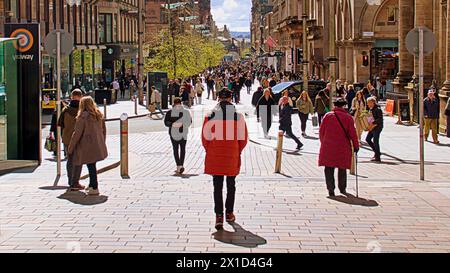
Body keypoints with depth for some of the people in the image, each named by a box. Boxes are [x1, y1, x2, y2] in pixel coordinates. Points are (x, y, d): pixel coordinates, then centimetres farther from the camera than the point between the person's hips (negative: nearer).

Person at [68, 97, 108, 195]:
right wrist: (102, 144, 24)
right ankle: (92, 185, 26)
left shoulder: (83, 116, -13)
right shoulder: (99, 115, 8)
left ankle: (94, 188, 1)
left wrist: (70, 148, -5)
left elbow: (77, 133, -12)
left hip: (87, 146, -6)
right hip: (98, 146, 6)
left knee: (91, 166, -1)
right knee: (92, 165, 17)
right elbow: (104, 130, 14)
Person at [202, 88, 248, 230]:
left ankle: (219, 216, -4)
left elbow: (205, 138, -2)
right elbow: (244, 138, -3)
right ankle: (229, 213, 25)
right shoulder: (238, 117, -7)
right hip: (232, 158, 0)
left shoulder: (210, 117, -6)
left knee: (217, 187, 5)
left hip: (214, 157, 0)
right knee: (231, 186, 17)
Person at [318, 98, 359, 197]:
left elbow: (321, 132, 3)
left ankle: (331, 189, 1)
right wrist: (356, 146, 7)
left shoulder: (327, 116, 0)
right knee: (342, 168, 16)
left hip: (328, 147, 0)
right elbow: (352, 133, -3)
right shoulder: (348, 117, -4)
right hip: (343, 148, 0)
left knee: (329, 168, 6)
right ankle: (342, 188, 26)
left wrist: (323, 143, 16)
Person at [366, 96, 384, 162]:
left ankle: (377, 157, 1)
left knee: (375, 141, -7)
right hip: (372, 127, 10)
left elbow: (380, 119, -23)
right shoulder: (371, 109, 11)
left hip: (377, 127, -10)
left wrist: (373, 123, -28)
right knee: (368, 139, 11)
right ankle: (376, 152, 22)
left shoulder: (378, 109, -16)